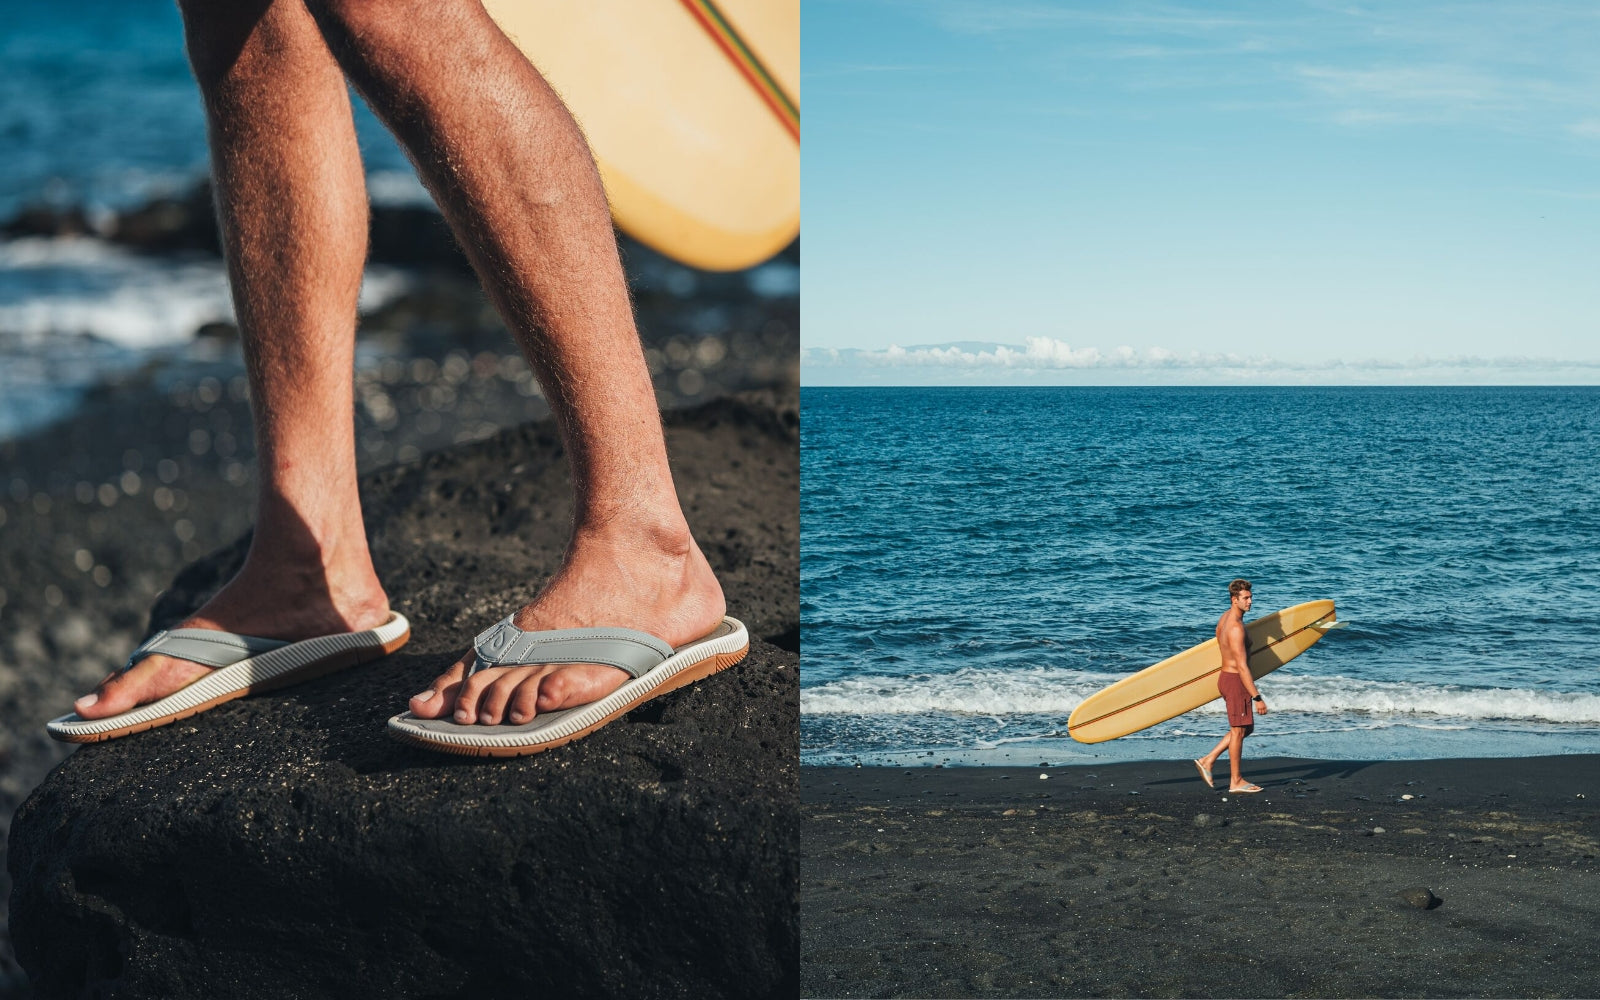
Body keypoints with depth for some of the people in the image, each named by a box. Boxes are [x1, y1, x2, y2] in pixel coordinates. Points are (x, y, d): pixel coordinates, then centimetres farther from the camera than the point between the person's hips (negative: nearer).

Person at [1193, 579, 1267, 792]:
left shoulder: (1225, 618, 8)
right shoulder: (1236, 628, -23)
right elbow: (1242, 667, -24)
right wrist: (1257, 697, -22)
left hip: (1226, 677, 10)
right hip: (1235, 681, -10)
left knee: (1245, 728, 18)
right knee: (1238, 730, 1)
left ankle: (1208, 760, 17)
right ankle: (1236, 781, 11)